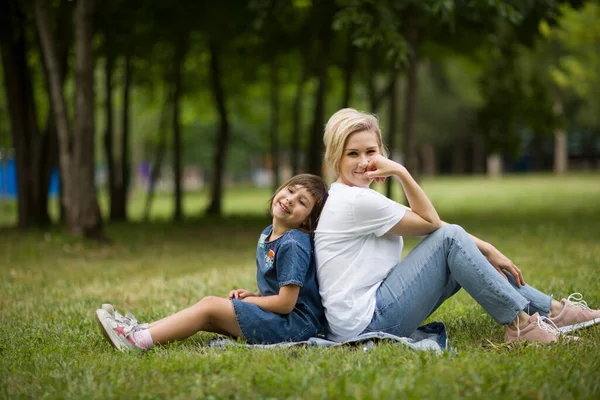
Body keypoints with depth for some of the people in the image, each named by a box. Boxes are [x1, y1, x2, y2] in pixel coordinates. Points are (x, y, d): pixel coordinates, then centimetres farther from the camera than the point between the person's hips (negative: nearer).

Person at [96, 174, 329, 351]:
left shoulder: (293, 245, -17)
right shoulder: (268, 235, 13)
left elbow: (285, 303, -19)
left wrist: (247, 300, -6)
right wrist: (251, 295, 3)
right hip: (274, 317, 9)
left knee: (210, 306, -15)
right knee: (208, 307, 2)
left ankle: (137, 340, -18)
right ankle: (142, 331, -3)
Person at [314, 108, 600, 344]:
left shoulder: (355, 197, 16)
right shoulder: (355, 202, -15)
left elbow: (427, 223, 10)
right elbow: (431, 222, -8)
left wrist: (486, 249, 5)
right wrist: (401, 173, -16)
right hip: (363, 322, -9)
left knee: (467, 256, 9)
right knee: (450, 238, -11)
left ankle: (552, 310, 12)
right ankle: (519, 322, -6)